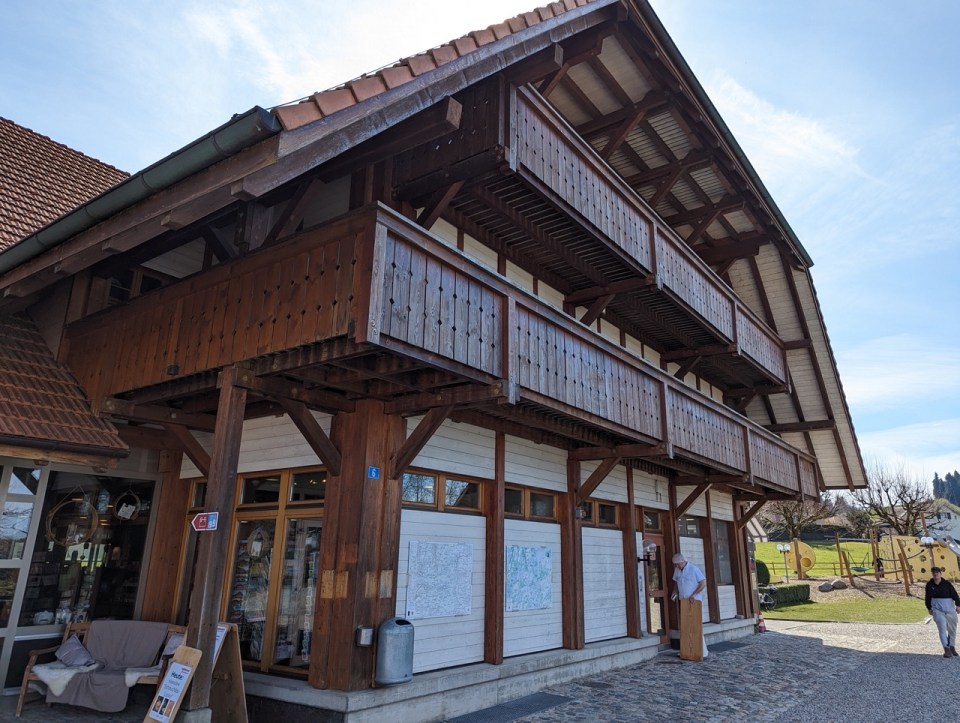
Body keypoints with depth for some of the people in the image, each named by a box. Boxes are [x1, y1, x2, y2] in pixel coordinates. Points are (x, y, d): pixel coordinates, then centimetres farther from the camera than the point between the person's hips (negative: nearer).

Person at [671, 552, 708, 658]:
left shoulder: (694, 569, -12)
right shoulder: (677, 570, 7)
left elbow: (703, 583, -11)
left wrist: (694, 595, -17)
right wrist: (675, 592, 3)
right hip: (683, 601, 6)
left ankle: (703, 652, -1)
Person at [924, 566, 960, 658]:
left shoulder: (947, 583, -5)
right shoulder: (929, 585, 0)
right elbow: (928, 597, 10)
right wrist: (929, 608, 14)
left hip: (950, 609, 0)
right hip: (937, 610, 0)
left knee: (952, 629, 13)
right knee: (942, 628, -11)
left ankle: (952, 647, 32)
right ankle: (946, 649, -12)